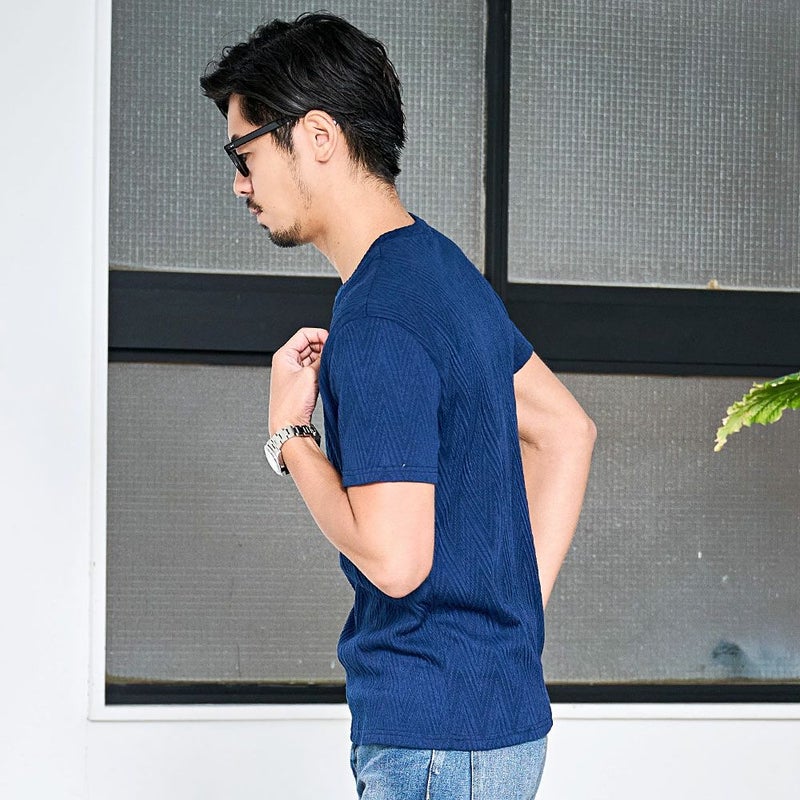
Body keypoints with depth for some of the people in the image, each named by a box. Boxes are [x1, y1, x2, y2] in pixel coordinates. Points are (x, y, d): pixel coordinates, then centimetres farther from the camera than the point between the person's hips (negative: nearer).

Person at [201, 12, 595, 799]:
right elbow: (566, 430, 20)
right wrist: (519, 610, 15)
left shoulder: (377, 321, -20)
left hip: (434, 734, -9)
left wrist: (289, 433, -10)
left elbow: (393, 557, -24)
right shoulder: (445, 269, 11)